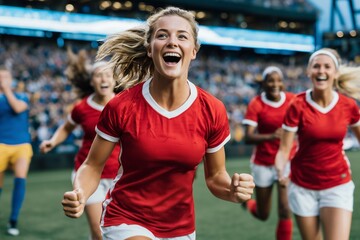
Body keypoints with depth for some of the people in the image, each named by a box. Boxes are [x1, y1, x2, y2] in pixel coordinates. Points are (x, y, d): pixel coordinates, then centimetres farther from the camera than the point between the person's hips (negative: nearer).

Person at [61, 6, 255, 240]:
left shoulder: (213, 110, -12)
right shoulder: (121, 106, -17)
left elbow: (215, 176, 0)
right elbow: (92, 167, -6)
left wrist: (234, 190, -21)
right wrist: (79, 195, -26)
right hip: (126, 220, -3)